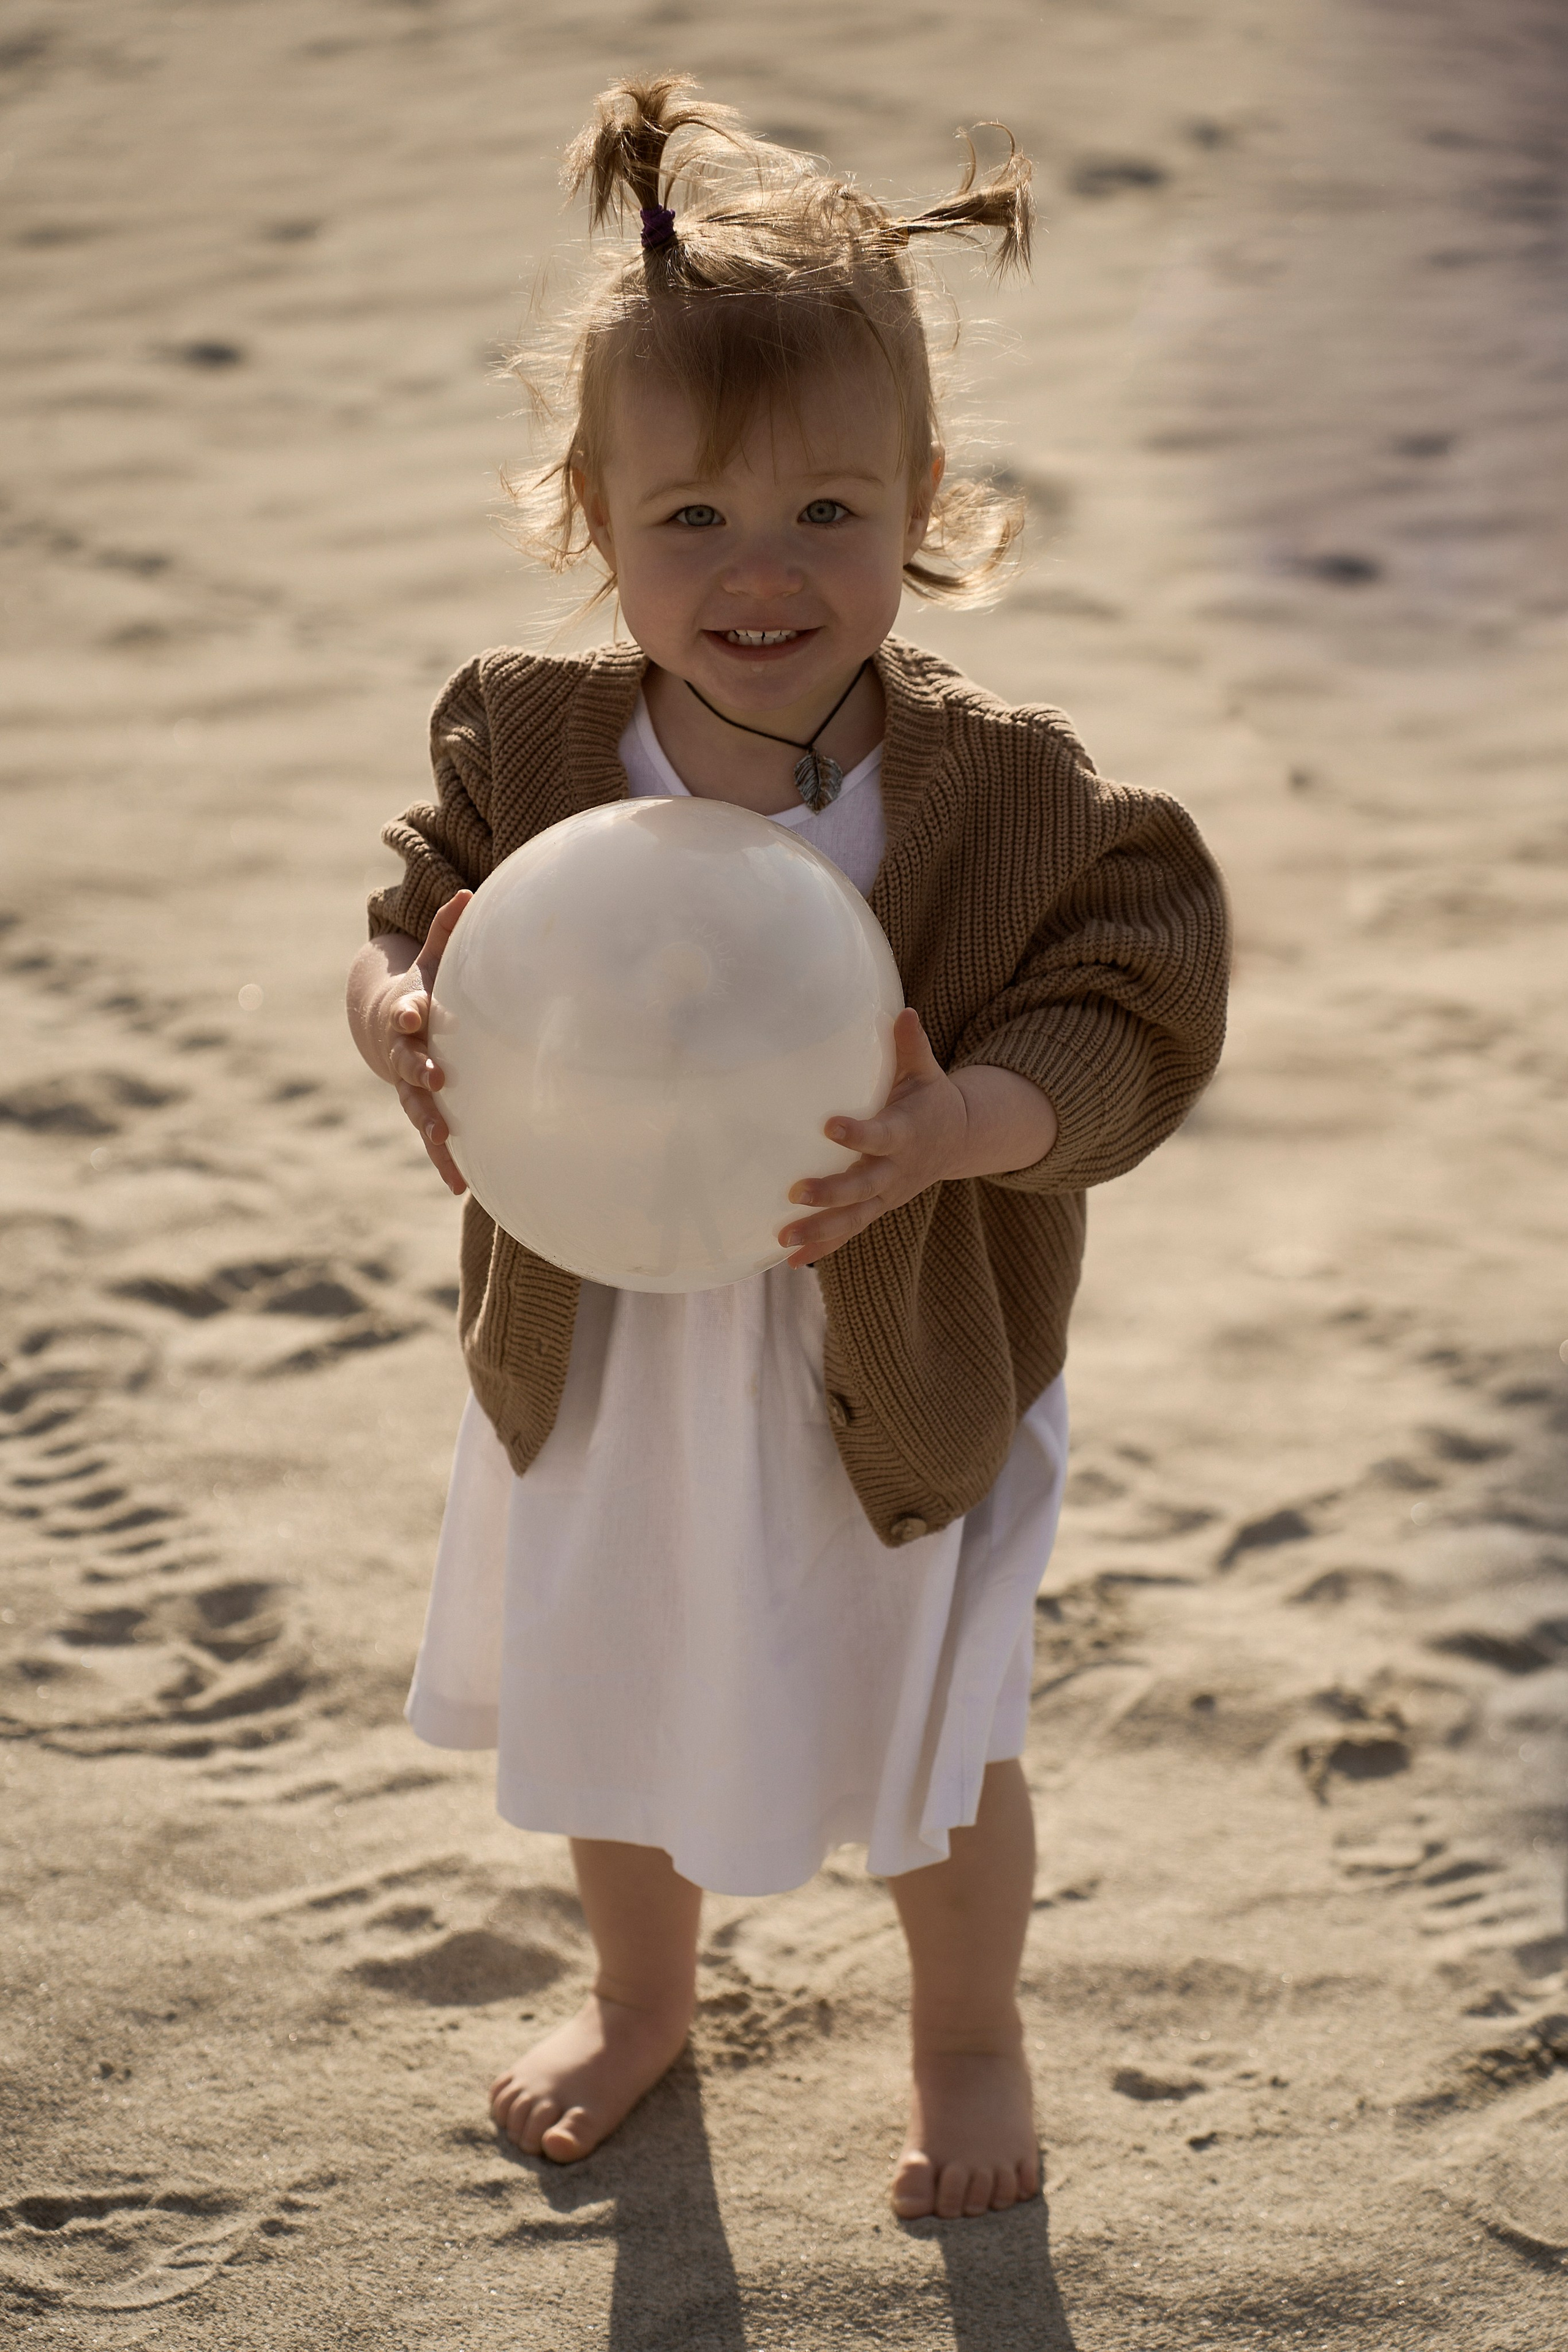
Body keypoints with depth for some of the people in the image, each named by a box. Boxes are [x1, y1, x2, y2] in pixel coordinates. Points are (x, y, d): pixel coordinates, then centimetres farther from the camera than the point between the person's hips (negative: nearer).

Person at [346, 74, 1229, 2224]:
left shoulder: (1004, 795, -22)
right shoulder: (531, 744, -14)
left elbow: (1125, 1024, -21)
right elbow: (418, 921, -5)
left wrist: (969, 1121, -41)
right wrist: (400, 1010, -30)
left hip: (894, 1384, -3)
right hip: (605, 1365, 3)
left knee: (933, 1747, 18)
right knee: (612, 1710, 26)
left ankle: (971, 2040, 49)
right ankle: (644, 1995, 57)